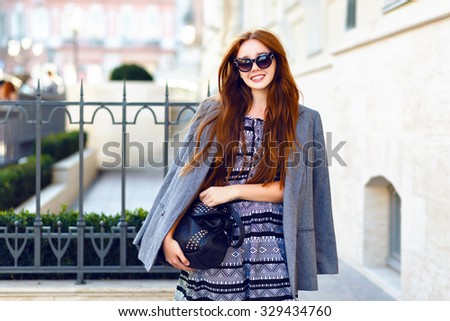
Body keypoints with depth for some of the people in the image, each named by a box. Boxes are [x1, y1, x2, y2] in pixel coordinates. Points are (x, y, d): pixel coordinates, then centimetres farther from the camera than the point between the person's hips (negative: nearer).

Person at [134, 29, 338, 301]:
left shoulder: (304, 121, 6)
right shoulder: (214, 113, 7)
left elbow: (292, 188, -1)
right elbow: (184, 177, 3)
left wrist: (233, 191, -9)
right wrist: (168, 237, -5)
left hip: (270, 257, 0)